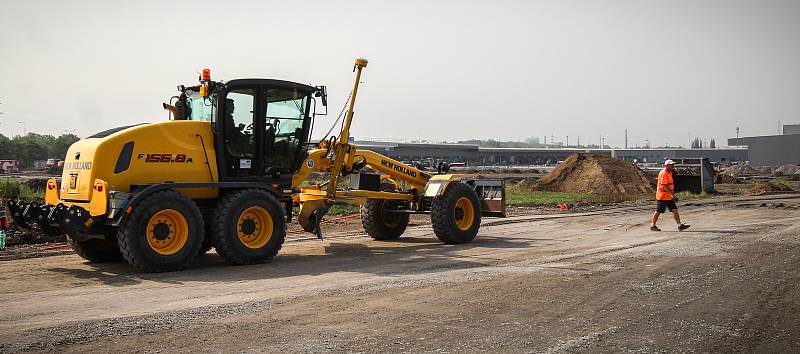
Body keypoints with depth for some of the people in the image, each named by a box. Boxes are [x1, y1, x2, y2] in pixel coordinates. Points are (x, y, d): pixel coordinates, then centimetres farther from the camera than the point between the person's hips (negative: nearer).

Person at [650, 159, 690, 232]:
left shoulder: (669, 173, 15)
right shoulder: (663, 173, -16)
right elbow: (665, 185, -24)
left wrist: (672, 193, 20)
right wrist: (672, 193, -24)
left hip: (669, 197, 10)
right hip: (662, 197, -10)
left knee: (675, 210, 4)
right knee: (658, 211, -1)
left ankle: (680, 225, 4)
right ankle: (653, 226, 9)